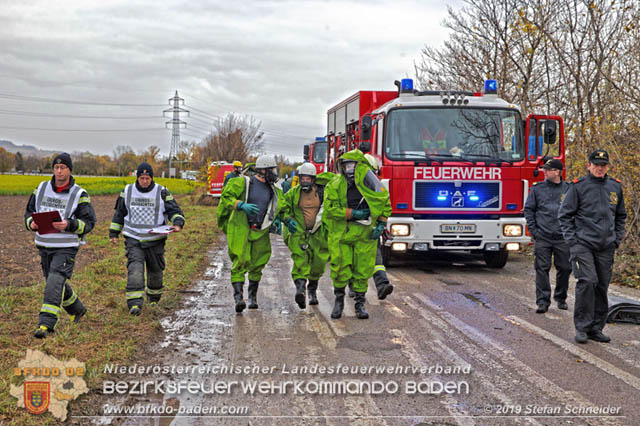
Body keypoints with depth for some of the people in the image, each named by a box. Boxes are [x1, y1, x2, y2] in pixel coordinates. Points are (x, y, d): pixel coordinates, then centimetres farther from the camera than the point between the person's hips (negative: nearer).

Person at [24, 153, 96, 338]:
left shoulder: (79, 194, -6)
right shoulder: (41, 189, 6)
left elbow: (88, 223, -7)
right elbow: (29, 212, 13)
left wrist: (69, 225, -24)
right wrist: (32, 223, -10)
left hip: (66, 248, -5)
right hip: (44, 246, 5)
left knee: (55, 283, -17)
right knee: (54, 283, 16)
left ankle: (46, 324, -18)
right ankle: (77, 310, 38)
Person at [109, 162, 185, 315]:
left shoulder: (162, 192, -3)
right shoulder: (128, 191, 5)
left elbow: (175, 211, -3)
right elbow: (119, 213, 16)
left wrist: (178, 224, -24)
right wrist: (113, 233, 15)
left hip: (155, 240, 0)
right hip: (133, 239, 0)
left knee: (155, 269, 12)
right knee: (135, 268, -17)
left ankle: (154, 297, 37)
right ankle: (134, 303, -23)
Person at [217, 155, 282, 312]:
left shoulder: (274, 191, 12)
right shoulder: (243, 183, -4)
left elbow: (277, 210, 25)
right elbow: (226, 197, -8)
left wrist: (276, 222, 5)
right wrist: (242, 205, -22)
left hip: (260, 233, 5)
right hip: (240, 229, -5)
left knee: (257, 266, 8)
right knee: (240, 262, -14)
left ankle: (252, 297, 24)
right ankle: (238, 296, -18)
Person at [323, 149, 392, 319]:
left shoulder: (367, 179, -2)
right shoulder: (334, 186, -2)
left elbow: (385, 201, 5)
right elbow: (330, 209, -10)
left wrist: (381, 224, -3)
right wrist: (354, 213, -17)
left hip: (365, 233, 1)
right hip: (342, 233, 0)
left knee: (363, 270, 4)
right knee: (341, 269, -6)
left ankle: (360, 304, 18)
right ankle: (339, 300, 16)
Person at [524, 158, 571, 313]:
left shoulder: (568, 189, 5)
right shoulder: (537, 188, 5)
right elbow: (528, 209, 8)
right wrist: (533, 229, -1)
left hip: (562, 238, 1)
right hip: (542, 237, -1)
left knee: (564, 268, 6)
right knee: (542, 269, -4)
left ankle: (560, 298, 25)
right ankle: (543, 302, 0)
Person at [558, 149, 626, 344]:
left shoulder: (615, 187, 12)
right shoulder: (578, 186, -2)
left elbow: (621, 216, 23)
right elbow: (564, 214, 1)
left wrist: (617, 239, 12)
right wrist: (571, 239, -6)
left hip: (606, 247, 5)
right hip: (583, 244, -4)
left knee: (602, 286, 6)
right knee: (587, 282, -16)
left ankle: (596, 328, 15)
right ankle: (582, 327, -7)